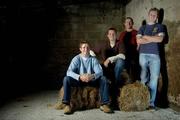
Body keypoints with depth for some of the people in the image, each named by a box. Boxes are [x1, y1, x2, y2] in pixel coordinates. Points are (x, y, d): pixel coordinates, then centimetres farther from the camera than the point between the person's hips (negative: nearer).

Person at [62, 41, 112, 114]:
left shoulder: (93, 59, -2)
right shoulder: (76, 59, -5)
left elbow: (100, 72, -13)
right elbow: (69, 72, -18)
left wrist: (92, 76, -36)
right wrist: (79, 77, -37)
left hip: (92, 80, 1)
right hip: (79, 80, -1)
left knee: (103, 79, -24)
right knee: (66, 79, -27)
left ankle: (104, 104, -22)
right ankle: (67, 105, -24)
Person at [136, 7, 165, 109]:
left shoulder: (159, 27, 15)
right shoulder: (142, 27, 18)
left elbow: (160, 39, -3)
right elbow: (139, 41, 1)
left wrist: (146, 37, 2)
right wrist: (153, 39, -2)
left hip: (155, 55, 0)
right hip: (143, 55, 1)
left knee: (154, 78, -8)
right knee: (143, 78, -1)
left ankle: (151, 102, -6)